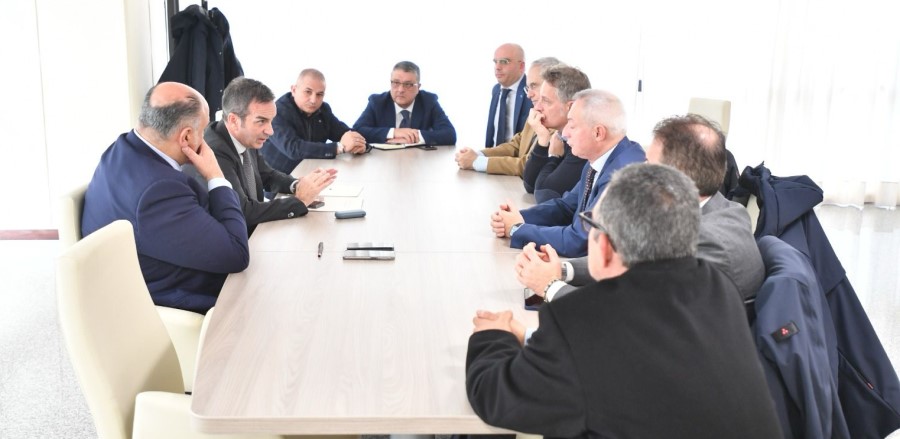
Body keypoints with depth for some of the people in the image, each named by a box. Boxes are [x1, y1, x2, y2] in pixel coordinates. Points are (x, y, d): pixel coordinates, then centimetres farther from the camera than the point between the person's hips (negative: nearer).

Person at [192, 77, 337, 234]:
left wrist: (297, 185, -5)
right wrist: (299, 200, -21)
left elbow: (266, 175, 15)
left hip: (254, 230, 7)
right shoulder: (214, 153, -25)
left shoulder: (247, 139, -2)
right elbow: (242, 212, -29)